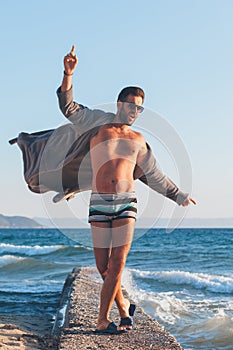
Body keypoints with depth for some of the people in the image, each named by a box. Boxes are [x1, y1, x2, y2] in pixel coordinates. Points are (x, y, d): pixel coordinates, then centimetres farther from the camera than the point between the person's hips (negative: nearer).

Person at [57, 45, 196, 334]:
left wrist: (179, 196, 28)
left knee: (117, 263, -7)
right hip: (99, 203, -1)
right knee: (103, 266, 1)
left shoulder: (138, 140, 16)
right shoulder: (99, 122, 9)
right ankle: (123, 306, 24)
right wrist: (68, 74, -15)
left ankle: (103, 320, 1)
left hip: (126, 203, 2)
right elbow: (69, 107, -2)